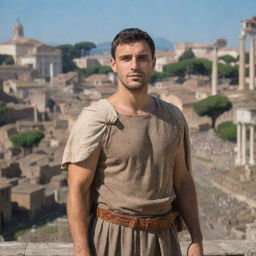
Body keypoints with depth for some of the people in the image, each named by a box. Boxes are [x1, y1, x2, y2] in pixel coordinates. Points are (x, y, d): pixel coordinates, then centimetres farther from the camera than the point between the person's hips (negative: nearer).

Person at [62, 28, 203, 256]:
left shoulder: (173, 117, 6)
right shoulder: (94, 119, -10)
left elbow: (182, 181, 11)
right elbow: (77, 191, -12)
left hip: (163, 237, 5)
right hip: (112, 237, -4)